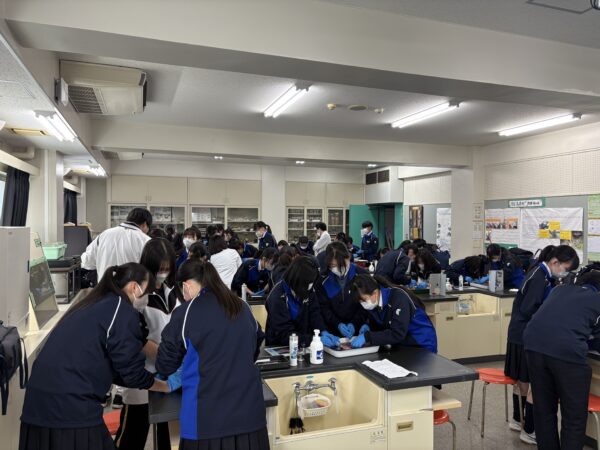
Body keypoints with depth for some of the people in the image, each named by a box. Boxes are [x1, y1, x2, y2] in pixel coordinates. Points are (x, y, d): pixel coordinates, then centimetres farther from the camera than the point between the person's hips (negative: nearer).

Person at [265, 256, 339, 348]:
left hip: (304, 346, 5)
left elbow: (314, 313, 0)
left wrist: (323, 332, -18)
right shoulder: (278, 298, -22)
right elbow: (285, 334, -23)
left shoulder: (308, 290, -5)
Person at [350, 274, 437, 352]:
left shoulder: (398, 298, -27)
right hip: (400, 345, 7)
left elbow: (398, 334, -33)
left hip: (421, 345, -6)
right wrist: (368, 327, -16)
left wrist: (367, 337, -36)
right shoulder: (372, 302, -7)